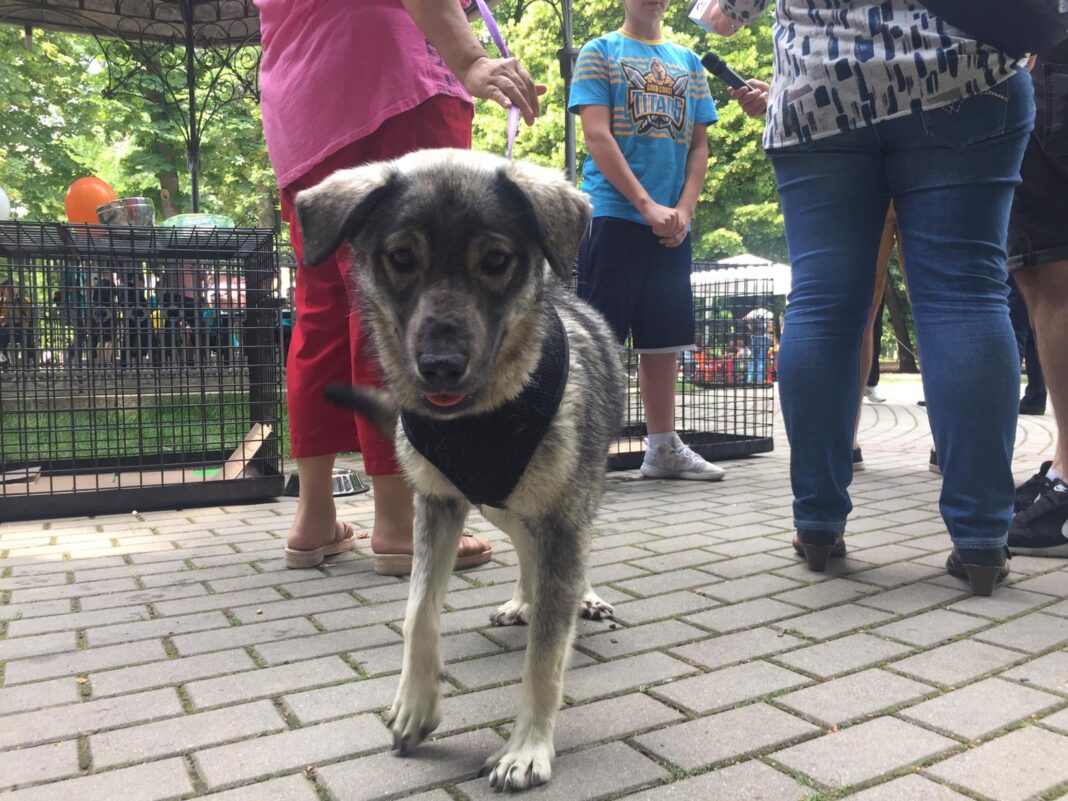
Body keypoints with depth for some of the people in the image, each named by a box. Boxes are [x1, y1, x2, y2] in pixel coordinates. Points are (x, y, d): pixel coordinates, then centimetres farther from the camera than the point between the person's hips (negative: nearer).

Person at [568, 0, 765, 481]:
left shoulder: (689, 63, 19)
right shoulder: (599, 52, 5)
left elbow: (699, 145, 14)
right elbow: (597, 136, -7)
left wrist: (683, 210, -4)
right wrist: (647, 205, -14)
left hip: (671, 225, 5)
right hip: (612, 215, -5)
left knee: (664, 338, 7)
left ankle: (663, 448, 15)